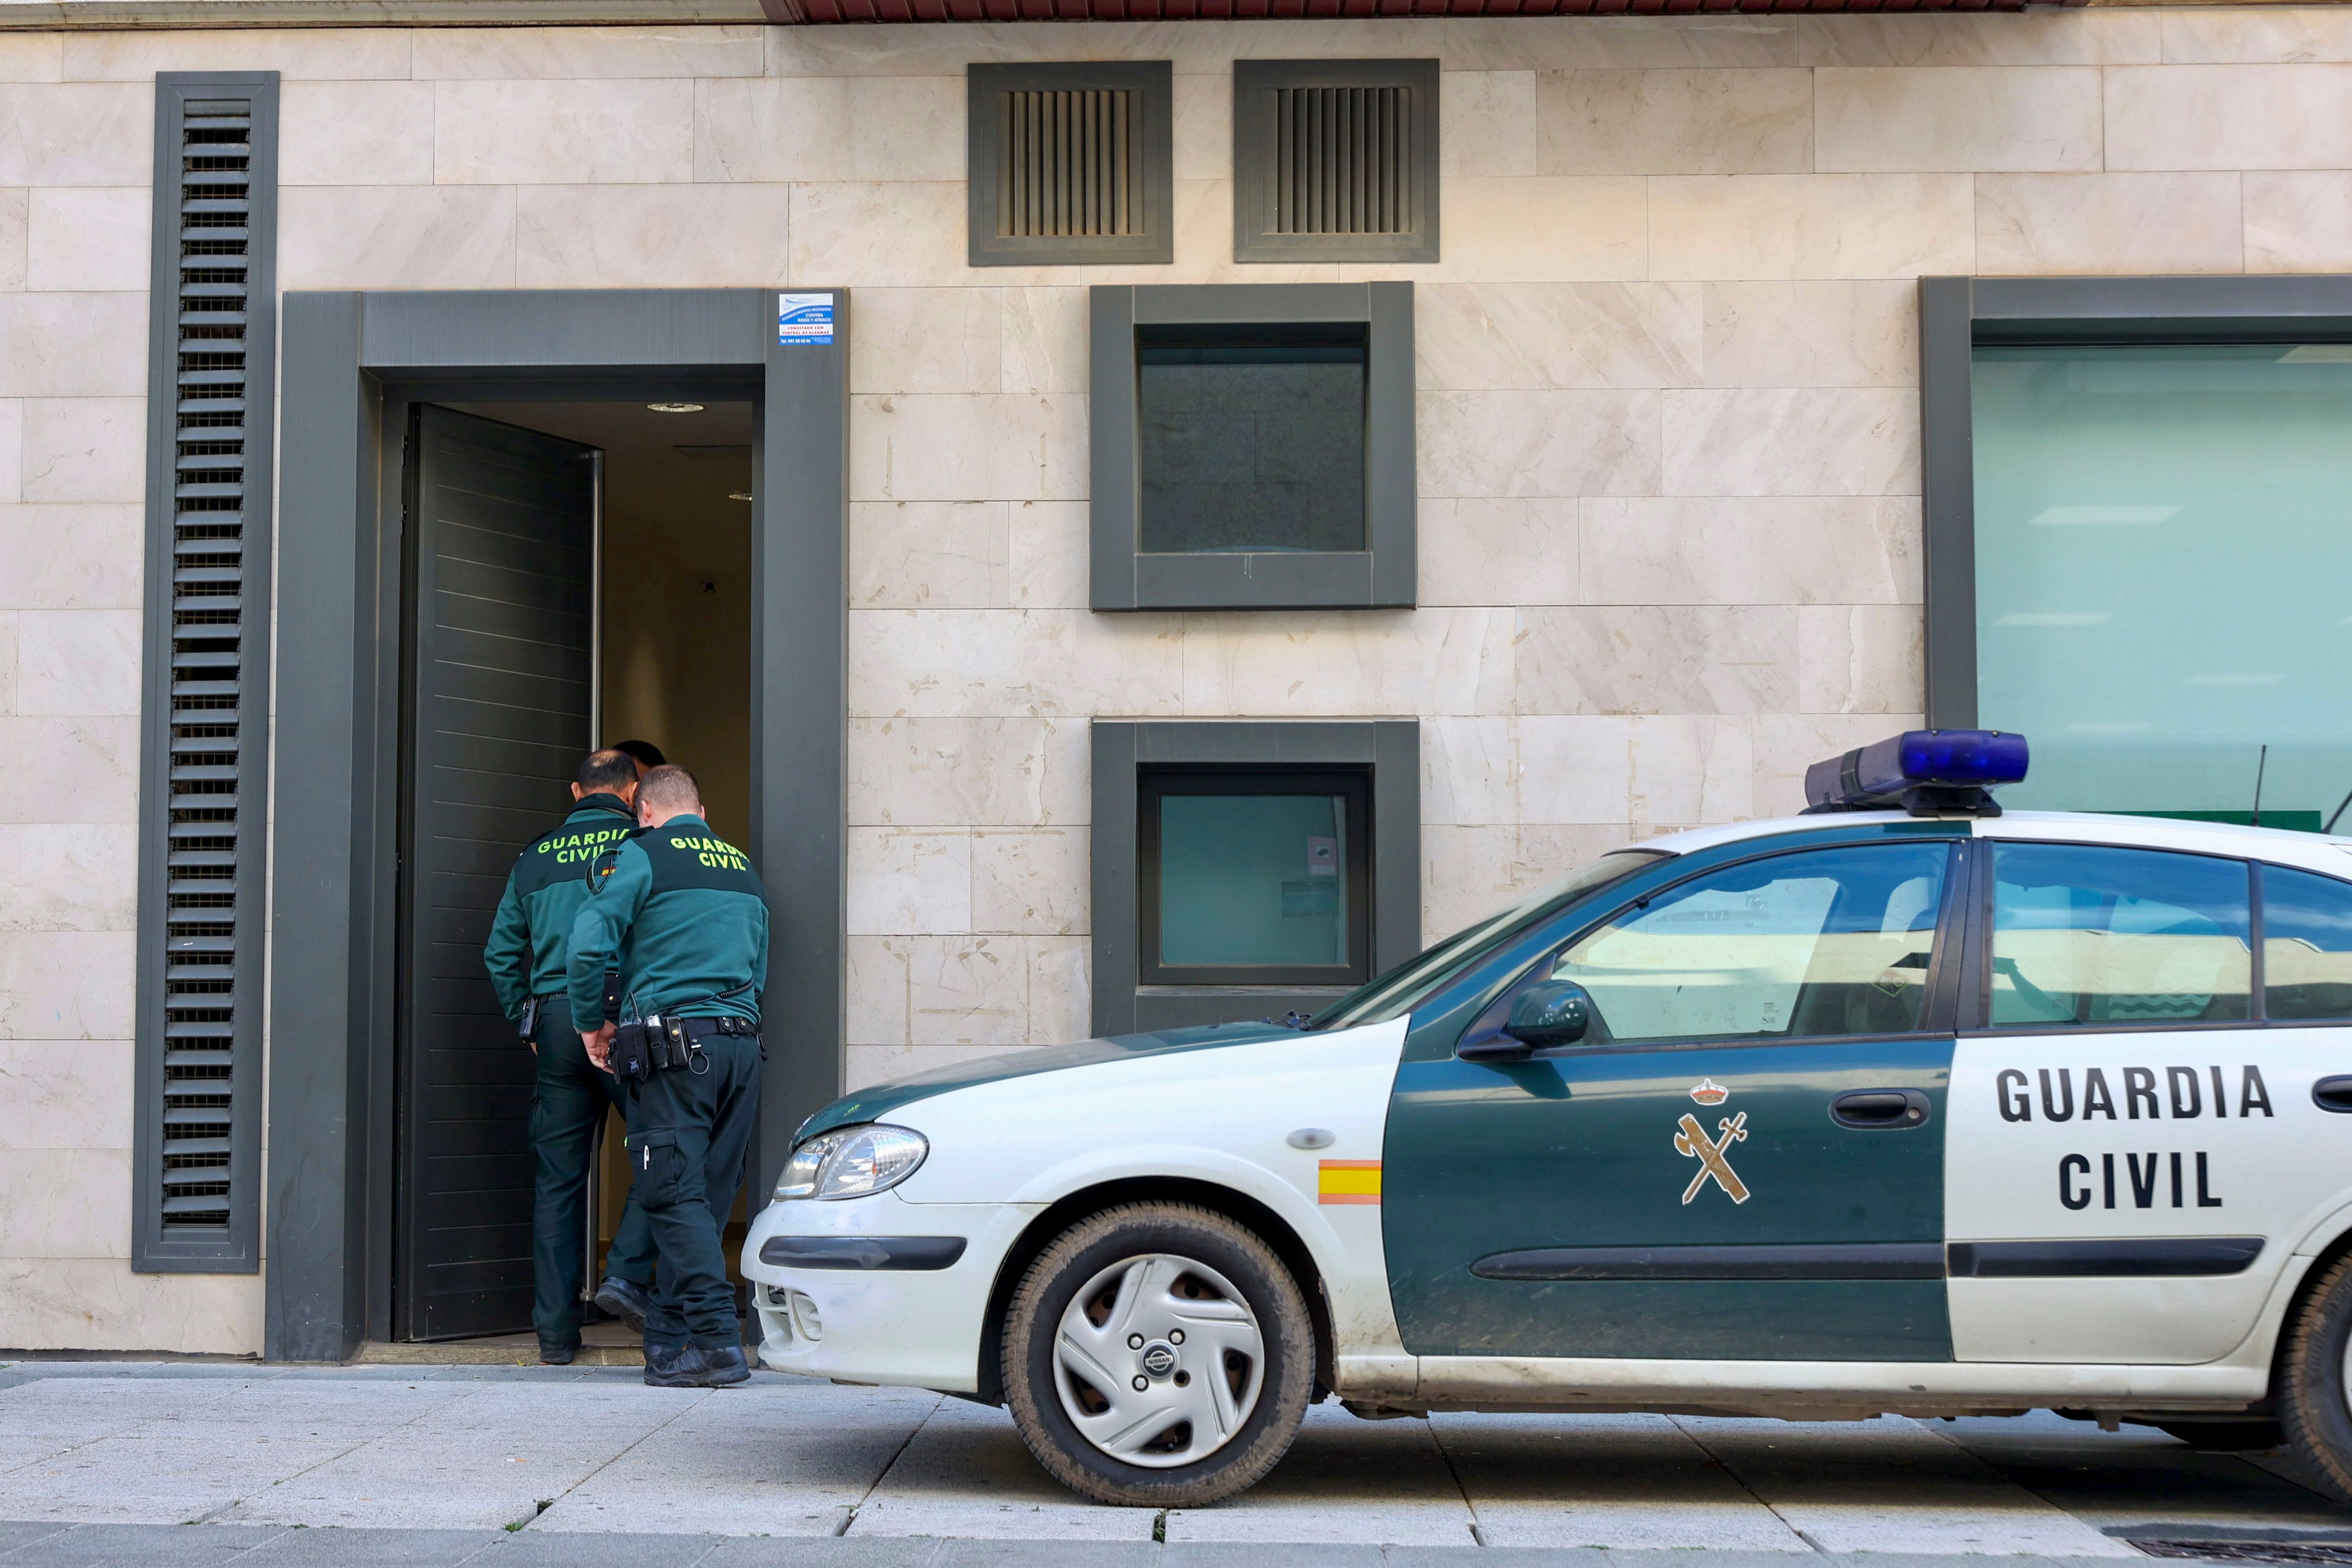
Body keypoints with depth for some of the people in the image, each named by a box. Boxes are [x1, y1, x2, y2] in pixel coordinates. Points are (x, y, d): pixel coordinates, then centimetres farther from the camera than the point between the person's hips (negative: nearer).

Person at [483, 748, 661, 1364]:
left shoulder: (536, 857, 17)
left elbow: (500, 954, 15)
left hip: (554, 1018, 5)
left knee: (557, 1178, 7)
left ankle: (556, 1330, 10)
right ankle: (628, 1273, -7)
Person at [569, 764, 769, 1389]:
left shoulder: (642, 856, 0)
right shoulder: (743, 868, 19)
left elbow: (590, 944, -10)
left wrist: (592, 1022, 3)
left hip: (674, 1040, -6)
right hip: (742, 1044, 6)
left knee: (675, 1196, -6)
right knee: (707, 1199, 9)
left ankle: (717, 1341, -14)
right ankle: (669, 1337, 16)